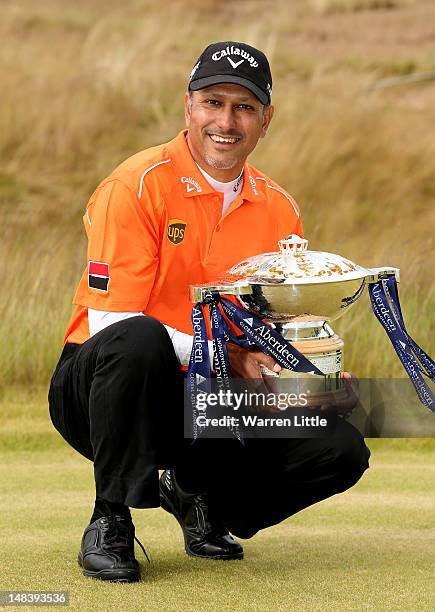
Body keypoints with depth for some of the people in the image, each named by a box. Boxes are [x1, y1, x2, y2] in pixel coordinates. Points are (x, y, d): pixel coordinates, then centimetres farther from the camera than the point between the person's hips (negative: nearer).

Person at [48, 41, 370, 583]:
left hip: (211, 398, 5)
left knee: (340, 450, -14)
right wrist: (221, 355, -27)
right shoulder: (140, 185, -13)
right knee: (138, 341, -40)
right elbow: (110, 322, -19)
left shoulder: (278, 209, 5)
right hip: (98, 387, -5)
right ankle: (110, 522, -20)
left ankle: (198, 495, 13)